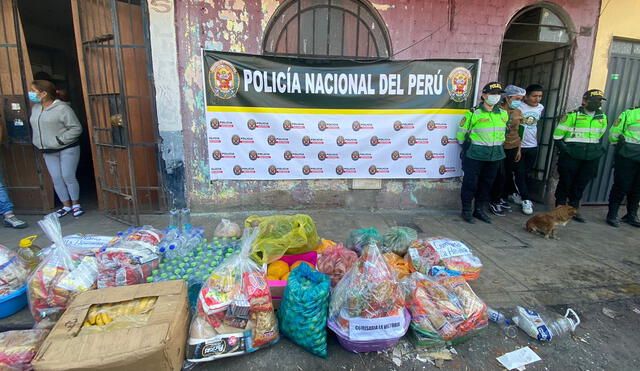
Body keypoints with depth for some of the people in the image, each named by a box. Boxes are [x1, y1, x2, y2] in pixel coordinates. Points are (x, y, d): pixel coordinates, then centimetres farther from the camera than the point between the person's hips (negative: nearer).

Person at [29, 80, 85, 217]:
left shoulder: (62, 108, -13)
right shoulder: (35, 108, 11)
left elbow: (76, 128, -14)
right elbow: (35, 128, 22)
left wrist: (60, 140, -17)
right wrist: (38, 143, 10)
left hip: (67, 149, -7)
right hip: (48, 152, 7)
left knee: (68, 177, -5)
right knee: (56, 179, 6)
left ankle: (76, 204, 11)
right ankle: (66, 206, 16)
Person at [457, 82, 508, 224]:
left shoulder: (503, 114, 9)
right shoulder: (474, 113, -8)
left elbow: (502, 131, 22)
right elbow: (461, 133, -3)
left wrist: (497, 146, 17)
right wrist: (468, 147, 5)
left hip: (495, 156, 6)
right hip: (475, 156, -5)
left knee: (487, 183, 12)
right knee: (470, 183, 0)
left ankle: (480, 210, 25)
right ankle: (466, 210, 14)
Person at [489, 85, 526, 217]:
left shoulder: (518, 113, 8)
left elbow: (517, 133, 14)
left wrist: (519, 149, 15)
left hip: (512, 148, 6)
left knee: (508, 174, 11)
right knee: (500, 175, -5)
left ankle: (502, 199, 26)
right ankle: (494, 202, 9)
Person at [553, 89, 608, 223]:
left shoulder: (602, 117, 11)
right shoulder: (572, 115, -7)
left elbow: (601, 135, 24)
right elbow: (557, 136, -6)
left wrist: (598, 150, 17)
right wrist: (566, 150, -7)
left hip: (591, 158, 5)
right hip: (571, 157, -5)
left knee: (581, 185, 10)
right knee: (565, 183, 3)